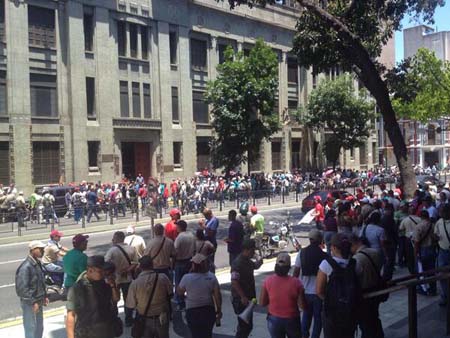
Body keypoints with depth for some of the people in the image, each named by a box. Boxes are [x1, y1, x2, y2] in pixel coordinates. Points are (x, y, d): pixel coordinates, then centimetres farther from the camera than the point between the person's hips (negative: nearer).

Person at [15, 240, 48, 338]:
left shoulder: (37, 263, 6)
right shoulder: (26, 267, -23)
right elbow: (23, 288, -25)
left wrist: (44, 296, 15)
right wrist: (33, 302, -23)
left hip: (38, 301, 9)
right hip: (29, 303, -9)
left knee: (39, 327, 19)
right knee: (30, 329, 2)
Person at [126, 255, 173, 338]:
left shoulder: (135, 283, -18)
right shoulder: (163, 278, -16)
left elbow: (130, 305, -12)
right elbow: (170, 294, -4)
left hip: (145, 320, -1)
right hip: (162, 319, 1)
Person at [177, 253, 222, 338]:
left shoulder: (187, 278, -14)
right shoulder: (211, 277, -6)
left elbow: (179, 292, 1)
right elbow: (217, 295, -6)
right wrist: (219, 310, 6)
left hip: (193, 311, -3)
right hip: (209, 310, 3)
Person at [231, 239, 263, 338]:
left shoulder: (248, 261, 9)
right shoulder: (238, 263, -21)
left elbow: (255, 266, 29)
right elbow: (234, 282, -26)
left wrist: (258, 261, 5)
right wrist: (243, 297, -26)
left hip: (248, 298, 10)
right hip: (240, 300, -10)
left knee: (246, 325, 19)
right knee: (246, 325, -7)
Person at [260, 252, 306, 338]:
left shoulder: (268, 281, -13)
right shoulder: (296, 282, -17)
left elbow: (262, 303, -4)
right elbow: (303, 305, -12)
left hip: (274, 319, 1)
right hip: (292, 320, -1)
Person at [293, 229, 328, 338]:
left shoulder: (301, 253, -7)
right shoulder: (323, 255, -14)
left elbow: (296, 272, -3)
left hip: (304, 291, 3)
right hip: (318, 291, -3)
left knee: (306, 315, 23)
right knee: (318, 317, 13)